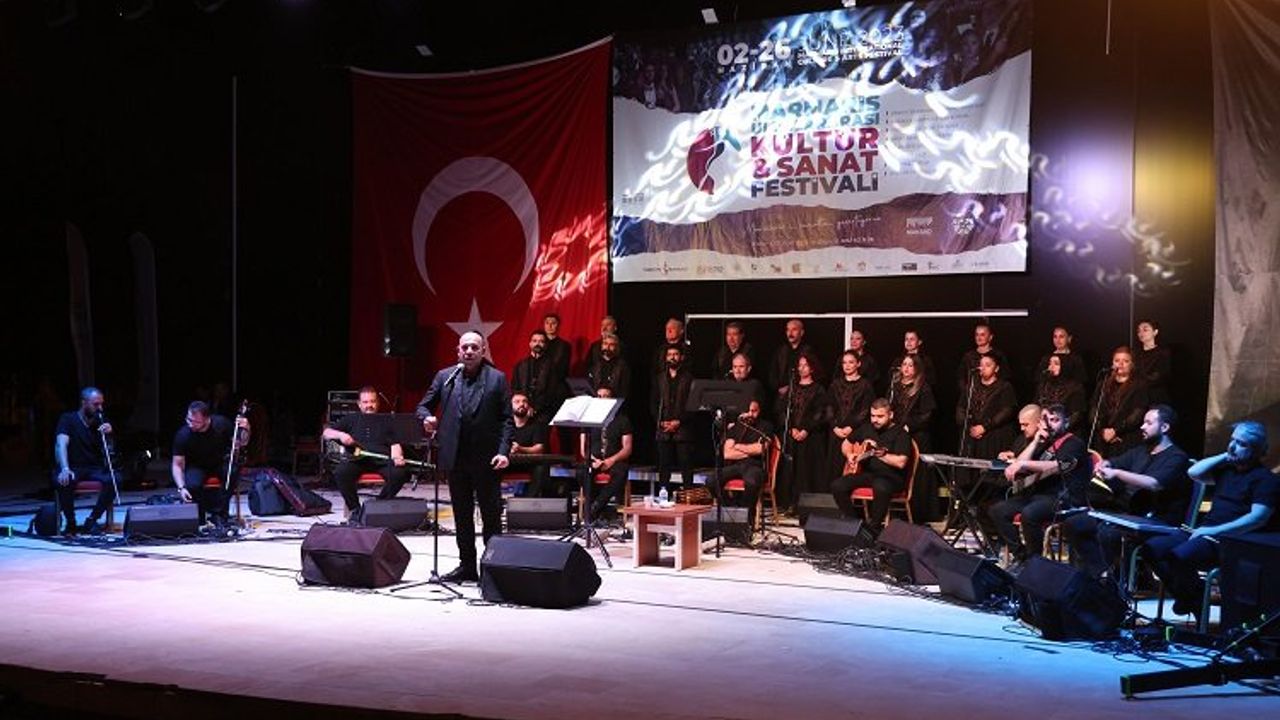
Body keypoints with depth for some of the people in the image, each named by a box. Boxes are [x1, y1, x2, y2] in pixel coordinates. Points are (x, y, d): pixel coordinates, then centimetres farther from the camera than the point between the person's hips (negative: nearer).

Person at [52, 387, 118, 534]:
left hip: (96, 469, 3)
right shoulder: (68, 419, -3)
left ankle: (91, 521, -12)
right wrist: (65, 469, -36)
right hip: (74, 468, -3)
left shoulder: (101, 420, 8)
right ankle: (71, 522, -12)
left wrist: (109, 433, -22)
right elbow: (61, 444, -19)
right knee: (62, 481, -35)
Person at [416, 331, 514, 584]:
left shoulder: (497, 378, 1)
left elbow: (507, 419, -2)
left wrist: (504, 451, -13)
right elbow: (423, 406, 12)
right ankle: (467, 565, 20)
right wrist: (427, 418, -12)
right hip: (455, 457, 3)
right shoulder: (444, 377, 9)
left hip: (486, 458, -3)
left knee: (491, 514, 3)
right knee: (461, 515, 11)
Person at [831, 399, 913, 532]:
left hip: (890, 477, -6)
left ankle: (873, 527, -22)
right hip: (866, 473, 6)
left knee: (881, 488, -41)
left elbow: (901, 462, -20)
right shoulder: (866, 428, 13)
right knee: (837, 486, -16)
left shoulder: (900, 434, -7)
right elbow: (846, 443, 26)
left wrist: (880, 454, -27)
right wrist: (849, 455, 5)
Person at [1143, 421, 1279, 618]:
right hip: (1203, 532, 8)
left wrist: (1214, 531, -22)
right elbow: (1194, 473, 13)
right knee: (1152, 548, -12)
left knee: (1179, 556, -33)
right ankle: (1188, 595, 1)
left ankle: (1193, 598, -5)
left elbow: (1258, 517, -16)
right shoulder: (1227, 468, 21)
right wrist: (1225, 456, 10)